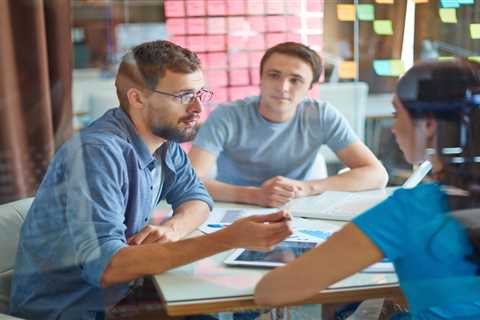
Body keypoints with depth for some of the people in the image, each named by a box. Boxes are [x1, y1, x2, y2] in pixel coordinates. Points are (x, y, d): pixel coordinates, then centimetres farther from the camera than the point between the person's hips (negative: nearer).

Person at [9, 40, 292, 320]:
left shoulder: (163, 140, -2)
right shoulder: (97, 153, -26)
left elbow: (196, 196, 8)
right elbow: (105, 265, -34)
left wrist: (173, 228, -17)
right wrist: (229, 238, -37)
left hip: (117, 295, 7)